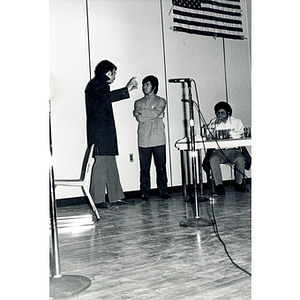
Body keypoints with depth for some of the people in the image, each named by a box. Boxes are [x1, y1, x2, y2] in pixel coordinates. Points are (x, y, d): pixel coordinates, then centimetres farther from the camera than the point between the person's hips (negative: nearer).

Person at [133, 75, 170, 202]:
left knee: (161, 167, 0)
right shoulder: (138, 103, 15)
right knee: (144, 168, -1)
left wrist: (140, 111, -4)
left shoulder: (161, 101, 10)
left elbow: (155, 113, -10)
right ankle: (144, 193, 5)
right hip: (143, 140, 1)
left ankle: (163, 191, 11)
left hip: (158, 140, -1)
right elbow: (139, 118, -2)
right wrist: (154, 116, -10)